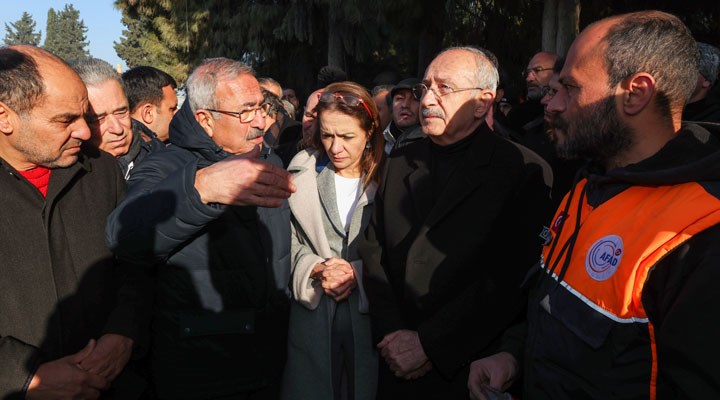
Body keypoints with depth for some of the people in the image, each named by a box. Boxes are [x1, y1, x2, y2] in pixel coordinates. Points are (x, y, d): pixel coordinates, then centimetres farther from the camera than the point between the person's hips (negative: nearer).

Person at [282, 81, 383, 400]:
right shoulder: (302, 173, 1)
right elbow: (287, 242, -1)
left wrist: (358, 273, -16)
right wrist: (317, 269, -16)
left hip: (369, 315, 0)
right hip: (312, 313, 1)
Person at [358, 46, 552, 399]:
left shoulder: (525, 172, -11)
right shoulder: (400, 162, 6)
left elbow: (509, 279, -18)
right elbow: (372, 250, 3)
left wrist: (428, 344, -18)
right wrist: (391, 334, -9)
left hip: (471, 371, -4)